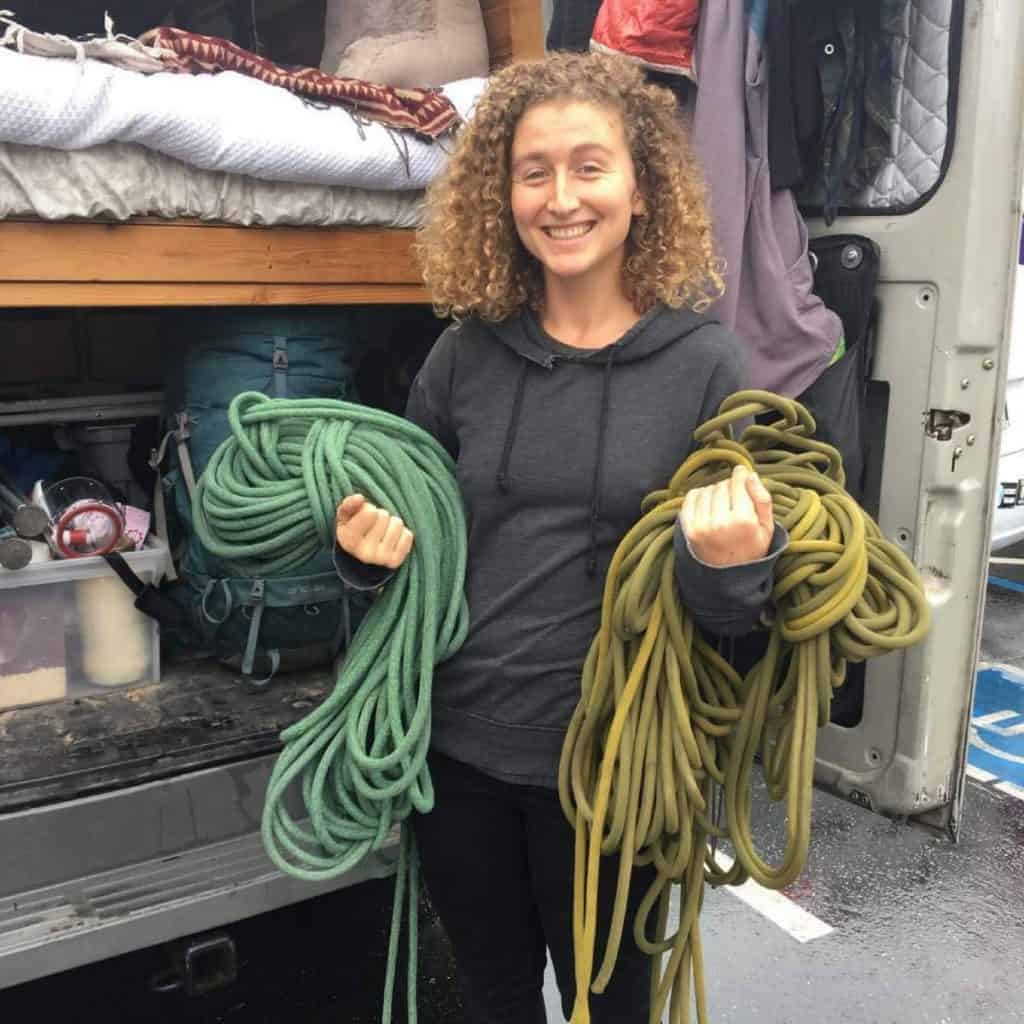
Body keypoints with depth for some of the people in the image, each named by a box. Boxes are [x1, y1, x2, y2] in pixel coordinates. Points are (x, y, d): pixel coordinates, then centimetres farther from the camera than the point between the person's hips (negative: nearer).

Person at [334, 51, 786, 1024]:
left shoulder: (706, 364, -10)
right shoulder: (467, 352, -2)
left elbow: (733, 608, -5)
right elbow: (405, 523, 11)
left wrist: (727, 566, -27)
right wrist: (369, 544, -11)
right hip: (457, 746, 3)